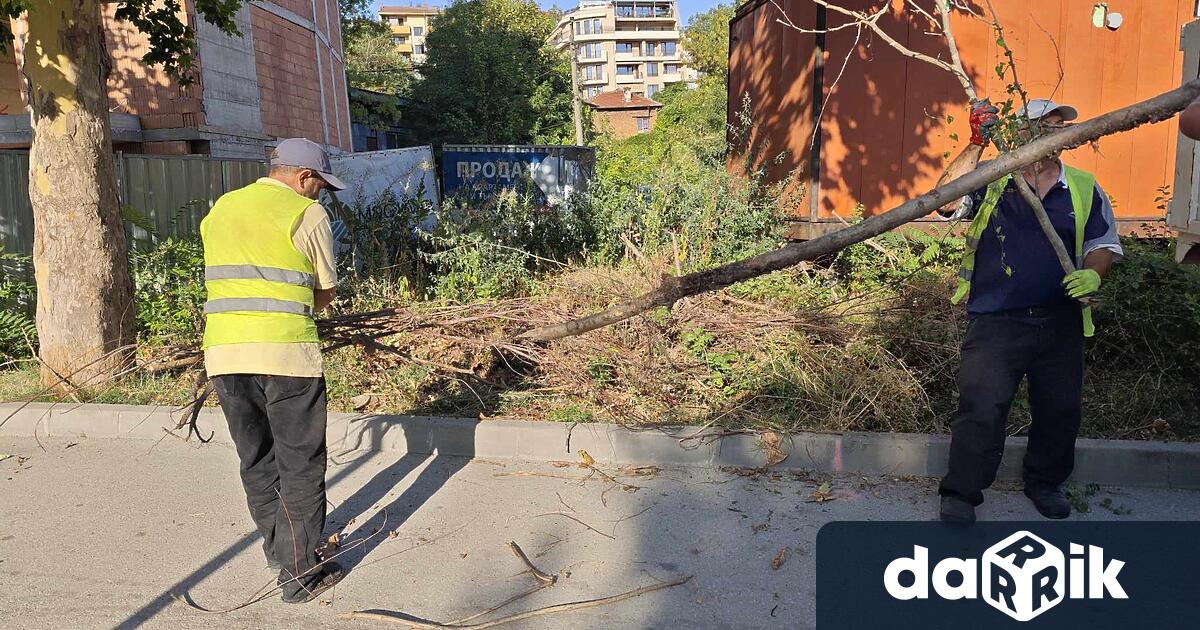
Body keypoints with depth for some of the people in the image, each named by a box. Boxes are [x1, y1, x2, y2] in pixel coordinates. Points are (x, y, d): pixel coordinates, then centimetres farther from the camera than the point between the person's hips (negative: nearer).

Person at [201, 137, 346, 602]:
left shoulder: (219, 210, 17)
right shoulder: (306, 214, -2)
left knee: (256, 459, 18)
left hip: (223, 352, 6)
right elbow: (326, 292, 4)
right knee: (300, 464, 4)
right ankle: (300, 572, 9)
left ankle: (278, 546, 32)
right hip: (286, 352, -6)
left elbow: (227, 279, 20)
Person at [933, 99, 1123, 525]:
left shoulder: (1084, 189, 9)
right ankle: (961, 494, 7)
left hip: (1060, 322, 4)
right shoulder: (990, 180, -2)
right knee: (981, 409, -8)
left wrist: (1093, 273, -10)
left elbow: (1103, 242, 12)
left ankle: (1045, 483, 36)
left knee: (1060, 411, 14)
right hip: (995, 321, -4)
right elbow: (946, 200, -20)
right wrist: (976, 146, -26)